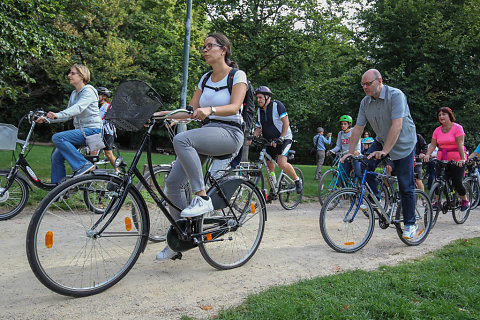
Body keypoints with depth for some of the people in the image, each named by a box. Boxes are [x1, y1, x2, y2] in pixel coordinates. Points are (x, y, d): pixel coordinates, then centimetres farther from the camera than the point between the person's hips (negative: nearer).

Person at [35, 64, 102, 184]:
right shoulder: (74, 94, 17)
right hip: (80, 130, 8)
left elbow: (78, 108, -28)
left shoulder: (89, 91, -10)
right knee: (57, 156, 2)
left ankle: (83, 164, -22)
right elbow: (68, 114, 17)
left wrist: (58, 115, -42)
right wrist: (46, 118, 5)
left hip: (92, 130, -8)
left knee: (57, 138, -24)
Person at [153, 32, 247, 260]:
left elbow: (234, 107, -15)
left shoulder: (237, 75, 0)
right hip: (206, 132, 7)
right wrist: (161, 113, -1)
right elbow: (190, 111, 13)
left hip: (229, 133, -6)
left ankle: (202, 198, -26)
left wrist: (209, 109, -34)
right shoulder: (205, 79, 18)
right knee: (173, 182, -8)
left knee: (181, 139, -34)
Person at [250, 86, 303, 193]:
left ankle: (297, 180, -4)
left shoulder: (277, 105, -11)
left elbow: (286, 122, -16)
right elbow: (259, 128, 13)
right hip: (270, 142, 7)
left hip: (284, 139, -7)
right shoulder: (260, 111, 8)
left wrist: (281, 138, -27)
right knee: (270, 167, 6)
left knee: (282, 163, -26)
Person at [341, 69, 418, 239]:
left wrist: (385, 151, -39)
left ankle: (410, 224, 10)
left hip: (403, 143, -5)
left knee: (405, 186, -3)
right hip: (381, 141, 6)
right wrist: (350, 153, -9)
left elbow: (397, 126, -32)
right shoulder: (365, 102, -4)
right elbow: (358, 128, -3)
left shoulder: (396, 95, -24)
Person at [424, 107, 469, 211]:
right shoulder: (437, 130, 7)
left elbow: (460, 144, -16)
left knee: (457, 182, -8)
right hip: (441, 159, 4)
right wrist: (427, 155, -18)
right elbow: (432, 144, 0)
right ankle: (437, 200, 12)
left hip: (456, 160, -4)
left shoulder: (457, 128, -6)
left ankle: (465, 201, 16)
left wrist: (462, 159, -26)